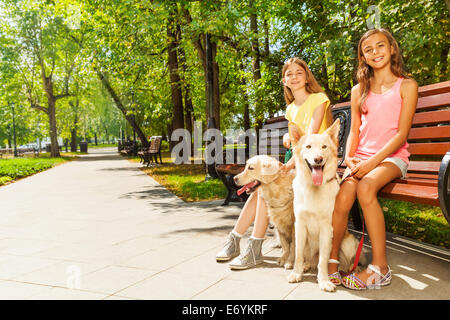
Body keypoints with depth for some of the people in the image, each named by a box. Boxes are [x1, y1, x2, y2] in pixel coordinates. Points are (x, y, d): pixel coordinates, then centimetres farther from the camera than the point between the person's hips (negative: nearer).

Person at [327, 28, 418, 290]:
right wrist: (349, 158, -6)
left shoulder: (406, 86, 4)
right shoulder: (359, 90, 17)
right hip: (362, 157, 3)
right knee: (343, 196, -28)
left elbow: (402, 133, -5)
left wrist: (372, 161, -17)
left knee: (366, 186, -35)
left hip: (392, 156, -3)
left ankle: (380, 267, -29)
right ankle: (332, 260, -17)